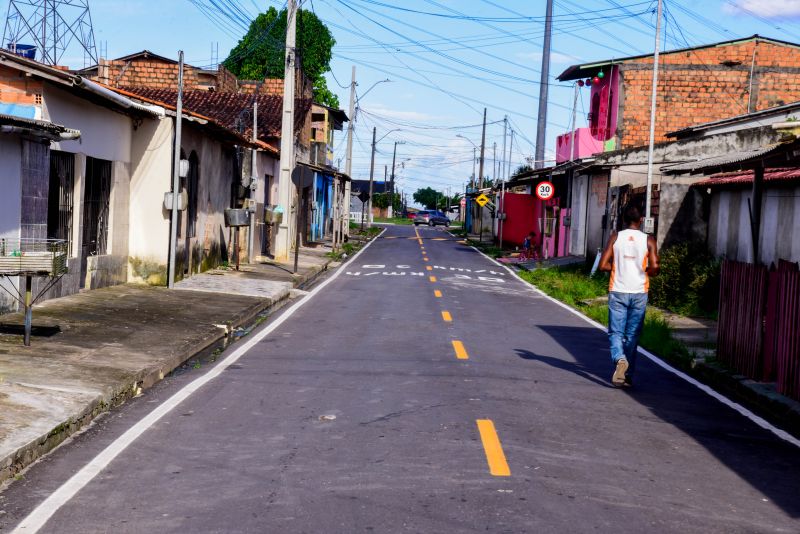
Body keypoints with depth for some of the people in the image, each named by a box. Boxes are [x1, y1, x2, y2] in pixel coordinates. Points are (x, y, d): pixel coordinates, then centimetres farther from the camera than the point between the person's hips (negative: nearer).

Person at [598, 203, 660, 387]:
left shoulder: (616, 238, -1)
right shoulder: (648, 240, -3)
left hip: (618, 292, 0)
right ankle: (628, 375, 12)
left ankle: (619, 359, -24)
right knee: (632, 335, 10)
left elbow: (603, 265, -5)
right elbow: (654, 268, -11)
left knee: (616, 332, 5)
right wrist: (643, 272, 10)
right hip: (639, 293, 1)